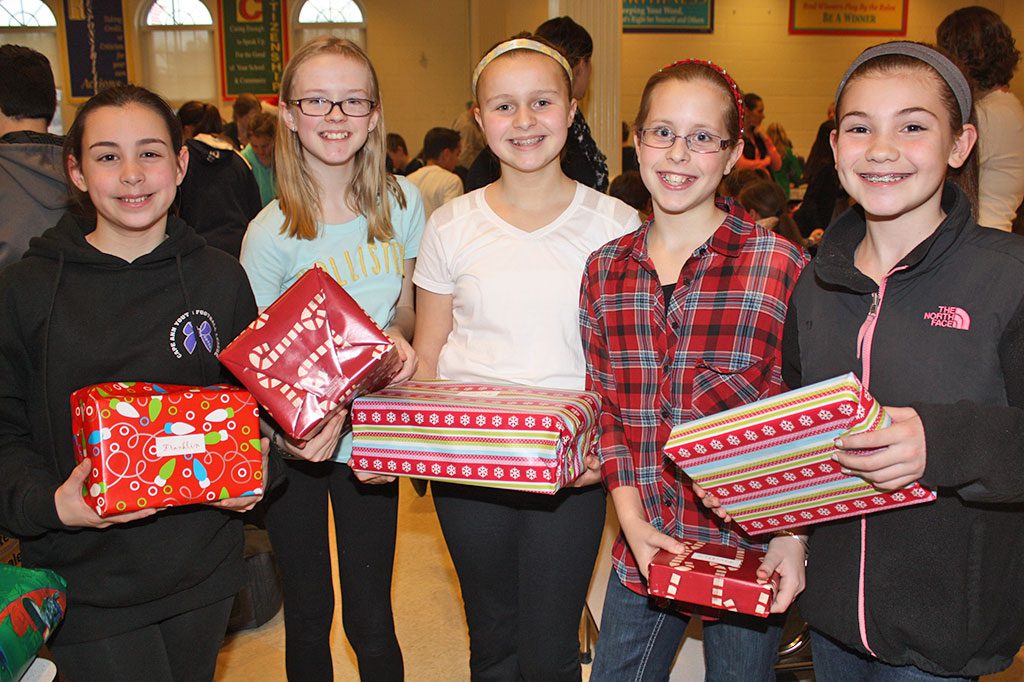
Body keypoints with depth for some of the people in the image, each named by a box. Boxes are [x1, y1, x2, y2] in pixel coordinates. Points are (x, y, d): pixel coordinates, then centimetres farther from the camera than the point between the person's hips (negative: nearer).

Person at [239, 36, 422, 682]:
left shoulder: (401, 203, -4)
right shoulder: (273, 233, -14)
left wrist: (398, 337, -12)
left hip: (370, 435, 2)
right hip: (294, 445, -2)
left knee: (372, 621, 10)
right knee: (308, 616, 14)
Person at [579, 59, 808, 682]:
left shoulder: (781, 267, -10)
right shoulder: (605, 270, 2)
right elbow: (604, 406, 5)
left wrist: (793, 537, -14)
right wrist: (632, 517, -6)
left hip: (749, 553, -3)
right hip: (642, 549, 3)